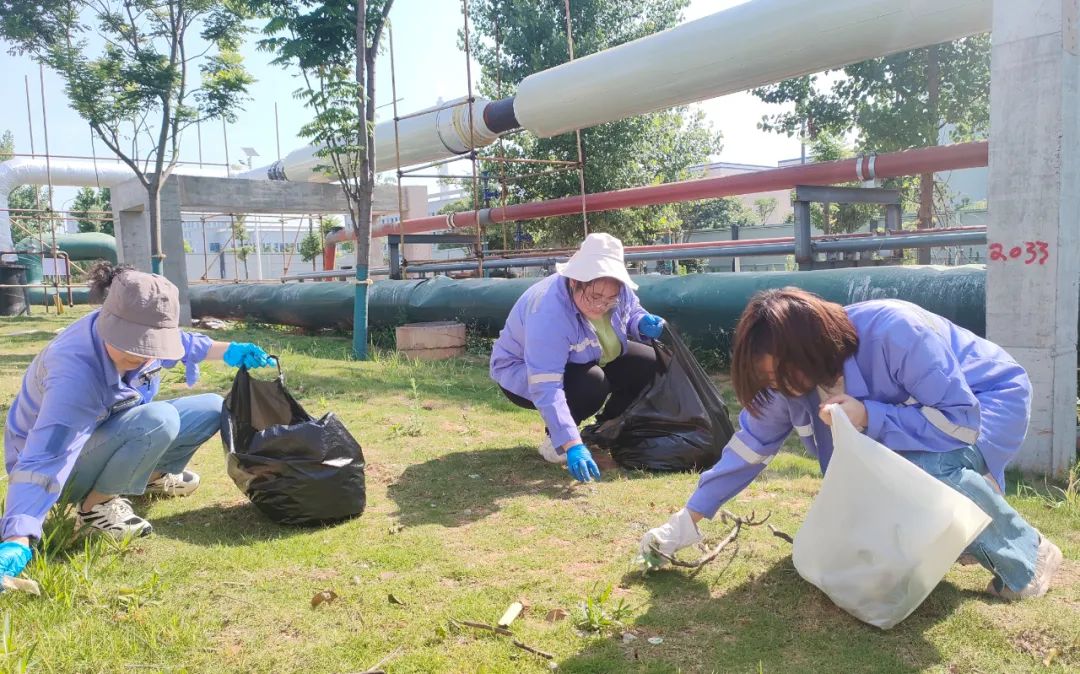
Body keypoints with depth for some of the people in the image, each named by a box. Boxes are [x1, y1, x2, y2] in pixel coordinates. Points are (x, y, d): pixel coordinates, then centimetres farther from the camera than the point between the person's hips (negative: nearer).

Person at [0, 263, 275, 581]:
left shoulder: (137, 332, -20)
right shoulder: (75, 373, -40)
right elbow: (44, 461, -47)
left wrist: (229, 351, -2)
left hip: (113, 432, 8)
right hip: (66, 461, -7)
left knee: (212, 409, -3)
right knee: (159, 421, -37)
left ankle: (152, 475, 16)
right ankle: (96, 504, -15)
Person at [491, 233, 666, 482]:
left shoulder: (618, 290, -20)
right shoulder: (548, 313, -40)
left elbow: (632, 312, 5)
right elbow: (546, 389, -44)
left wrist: (644, 324, -21)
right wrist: (572, 445, -51)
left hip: (587, 362, 7)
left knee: (648, 363, -10)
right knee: (592, 384, -35)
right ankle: (554, 438, -8)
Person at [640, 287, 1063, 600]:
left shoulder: (894, 332, -37)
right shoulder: (792, 372, -17)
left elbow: (961, 420, -32)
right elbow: (751, 444, -10)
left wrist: (867, 418, -42)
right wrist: (688, 519, -10)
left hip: (987, 400, -6)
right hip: (912, 412, 6)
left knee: (924, 469, -36)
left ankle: (1027, 555, -10)